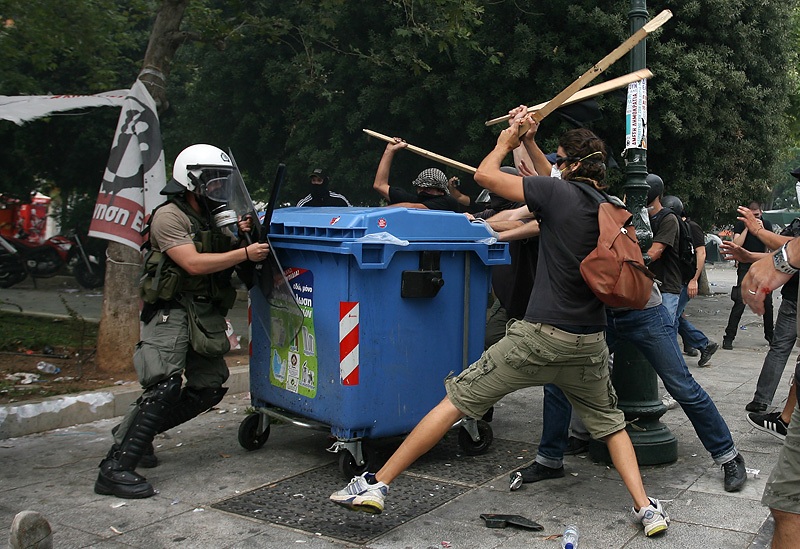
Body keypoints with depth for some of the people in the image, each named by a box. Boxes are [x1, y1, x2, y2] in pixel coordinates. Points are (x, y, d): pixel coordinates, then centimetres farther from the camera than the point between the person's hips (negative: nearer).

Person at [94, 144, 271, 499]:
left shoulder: (215, 218, 18)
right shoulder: (170, 217, -9)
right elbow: (194, 263, -19)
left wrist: (242, 235, 0)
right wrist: (245, 253, -18)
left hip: (206, 314, 9)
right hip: (171, 311, -8)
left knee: (209, 388, 6)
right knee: (166, 386, -21)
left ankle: (132, 431, 21)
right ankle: (115, 468, -19)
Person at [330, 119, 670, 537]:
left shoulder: (558, 193, -9)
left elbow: (485, 174, -5)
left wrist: (505, 142, 15)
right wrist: (530, 143, 31)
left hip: (539, 337, -5)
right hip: (589, 345, 6)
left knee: (456, 400, 0)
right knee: (611, 423, 27)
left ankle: (376, 484, 3)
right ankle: (646, 508, 17)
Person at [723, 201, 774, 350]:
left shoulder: (766, 224, 7)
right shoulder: (740, 225, -1)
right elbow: (737, 245, -13)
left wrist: (762, 230, -13)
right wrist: (747, 228, -15)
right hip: (745, 267, -3)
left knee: (767, 303, 8)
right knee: (739, 302, -11)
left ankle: (769, 334, 25)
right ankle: (729, 337, -9)